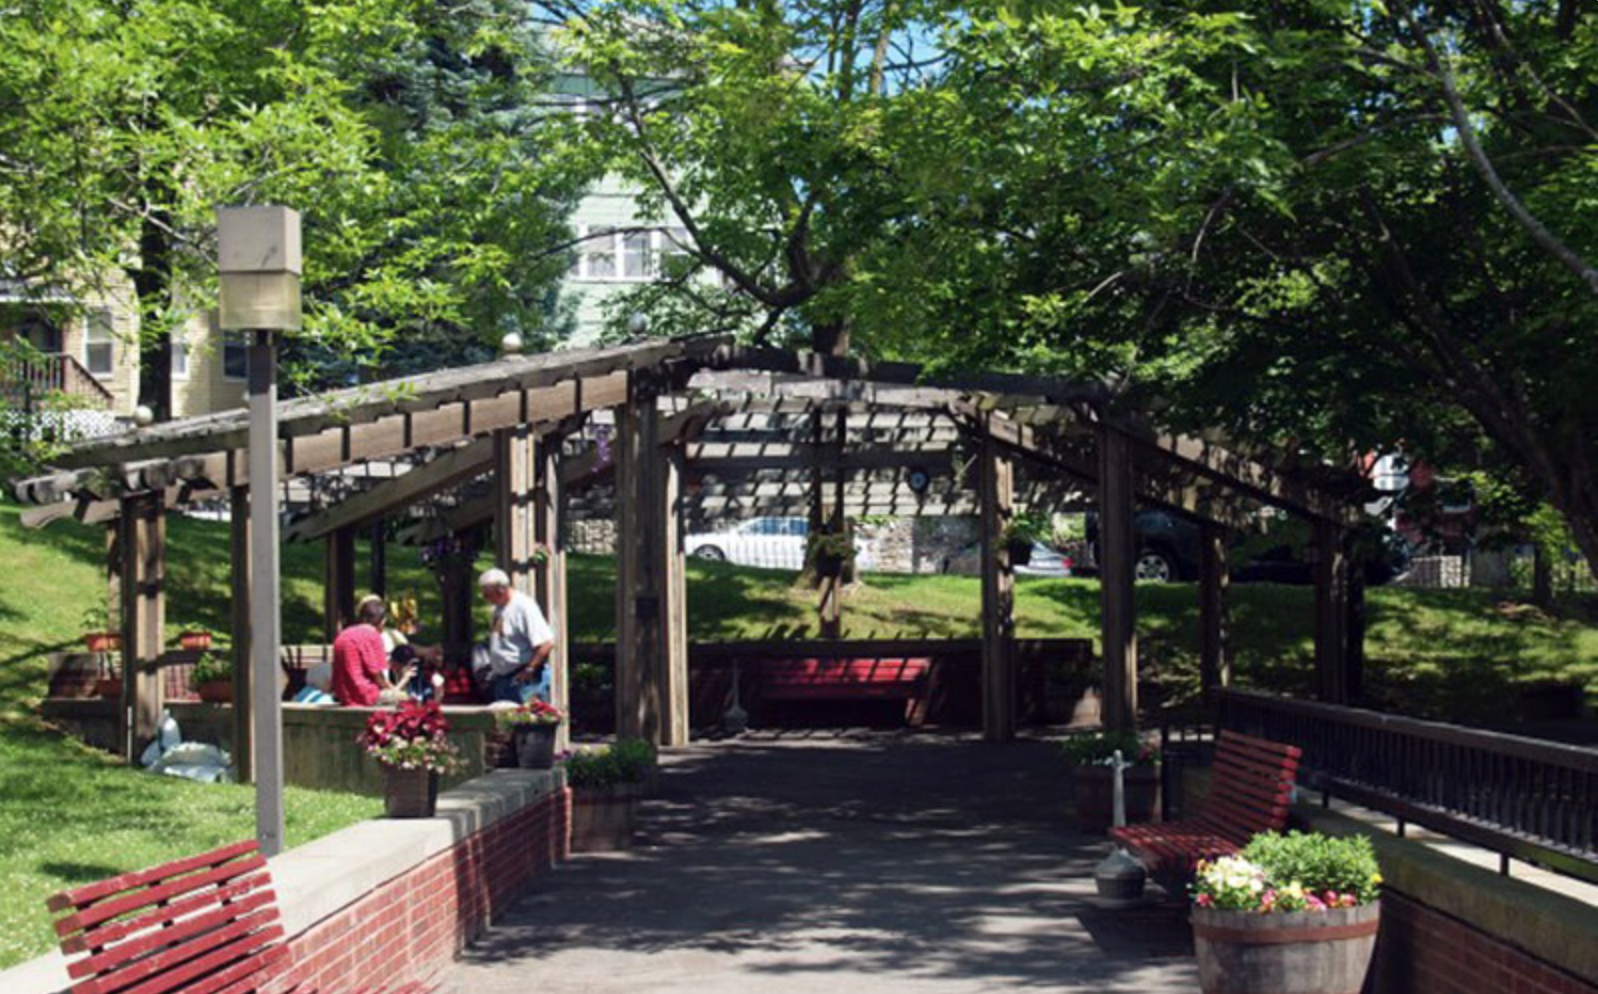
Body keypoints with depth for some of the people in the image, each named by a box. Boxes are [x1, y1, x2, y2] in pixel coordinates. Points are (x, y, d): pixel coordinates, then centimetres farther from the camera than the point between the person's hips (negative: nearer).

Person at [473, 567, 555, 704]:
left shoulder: (524, 606, -18)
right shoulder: (499, 608, 11)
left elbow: (547, 643, -24)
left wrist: (529, 671, -19)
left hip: (523, 679, -10)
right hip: (502, 680, 10)